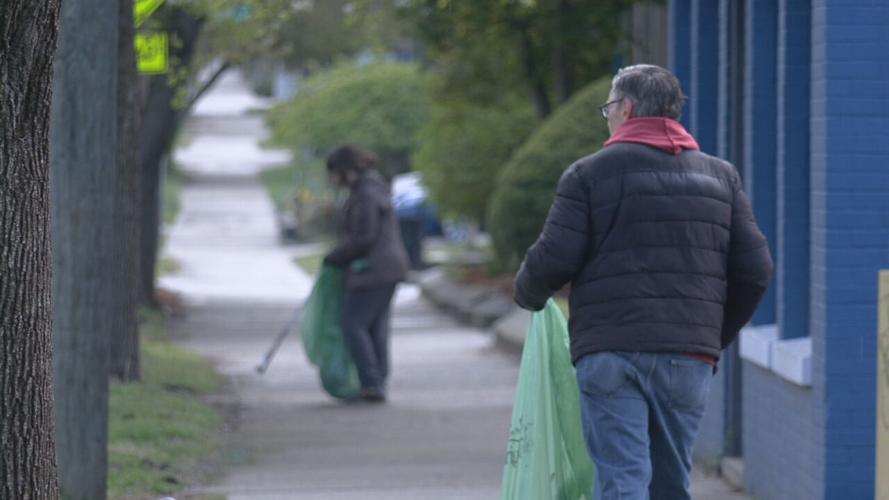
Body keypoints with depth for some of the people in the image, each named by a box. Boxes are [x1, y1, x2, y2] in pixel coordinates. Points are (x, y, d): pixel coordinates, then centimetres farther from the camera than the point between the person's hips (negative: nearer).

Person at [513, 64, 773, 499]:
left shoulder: (589, 174, 0)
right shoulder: (721, 176, 13)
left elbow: (552, 261, -6)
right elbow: (754, 269, 8)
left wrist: (528, 295, 17)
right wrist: (718, 336, 21)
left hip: (610, 353, -4)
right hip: (689, 357, 4)